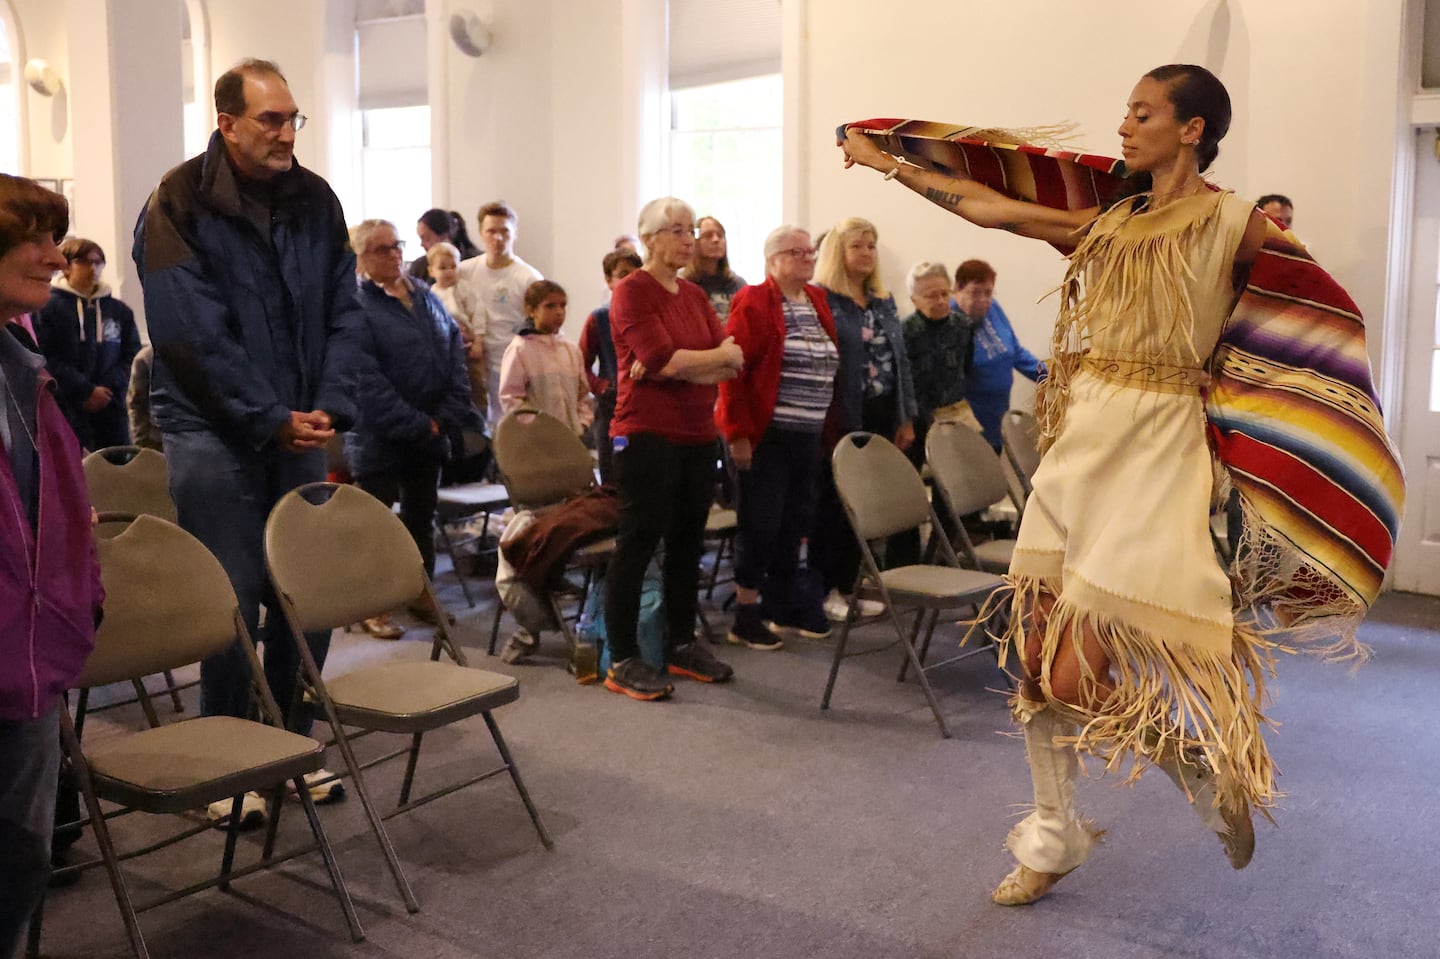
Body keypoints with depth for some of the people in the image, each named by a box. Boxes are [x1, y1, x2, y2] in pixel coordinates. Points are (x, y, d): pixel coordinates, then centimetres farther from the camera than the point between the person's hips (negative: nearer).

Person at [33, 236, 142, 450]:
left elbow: (132, 355, 9)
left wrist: (108, 388, -7)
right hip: (67, 410, -4)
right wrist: (87, 391, -13)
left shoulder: (120, 311, 14)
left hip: (111, 409, 4)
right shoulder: (47, 307, 0)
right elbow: (45, 359, -9)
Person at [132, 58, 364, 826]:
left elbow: (343, 313, 5)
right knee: (233, 602, -1)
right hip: (214, 433, -4)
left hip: (300, 429, 5)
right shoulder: (180, 206, -9)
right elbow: (193, 336, -15)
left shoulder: (315, 201, 6)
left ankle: (297, 742, 24)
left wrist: (329, 406, -8)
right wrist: (272, 419, -17)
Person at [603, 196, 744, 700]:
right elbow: (667, 359, -19)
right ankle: (621, 661, 4)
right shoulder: (631, 292, -7)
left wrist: (679, 365, -13)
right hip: (647, 436, -7)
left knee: (687, 543, 12)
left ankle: (682, 645, 25)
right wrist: (720, 355, -3)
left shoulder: (695, 295, 14)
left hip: (698, 436, 7)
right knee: (637, 544, -3)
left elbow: (733, 364, 4)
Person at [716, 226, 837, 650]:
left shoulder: (818, 301, 14)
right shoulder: (754, 303, -8)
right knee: (760, 522, -2)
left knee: (794, 523, 12)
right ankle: (746, 615, 9)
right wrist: (738, 433, -18)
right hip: (766, 436, -7)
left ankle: (786, 608, 24)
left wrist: (828, 430, 12)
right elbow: (733, 369, -14)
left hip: (807, 438, 7)